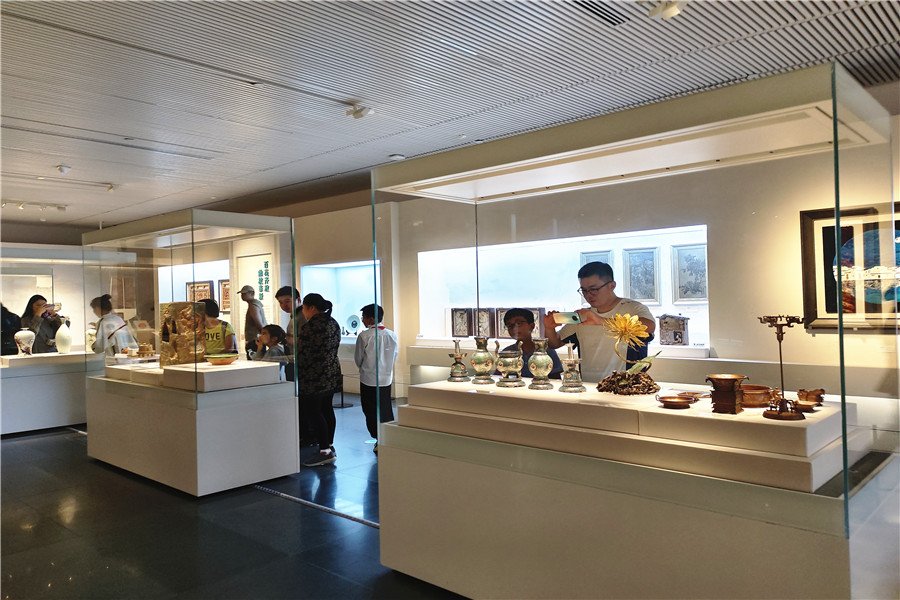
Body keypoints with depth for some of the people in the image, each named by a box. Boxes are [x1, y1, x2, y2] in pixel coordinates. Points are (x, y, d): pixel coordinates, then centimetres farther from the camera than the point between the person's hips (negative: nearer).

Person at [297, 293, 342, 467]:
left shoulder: (308, 327, -18)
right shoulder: (333, 323, 9)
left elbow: (301, 354, -13)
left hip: (313, 378, -9)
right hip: (332, 375, 9)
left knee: (312, 413, -2)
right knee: (327, 409, 16)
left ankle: (325, 451, -1)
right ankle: (329, 446, 23)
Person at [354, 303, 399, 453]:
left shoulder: (364, 336, -14)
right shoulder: (391, 335, -1)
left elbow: (358, 359, -4)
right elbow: (395, 357, 6)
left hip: (368, 380, -4)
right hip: (386, 378, 4)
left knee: (371, 412, 6)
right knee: (386, 411, 14)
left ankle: (380, 441, 6)